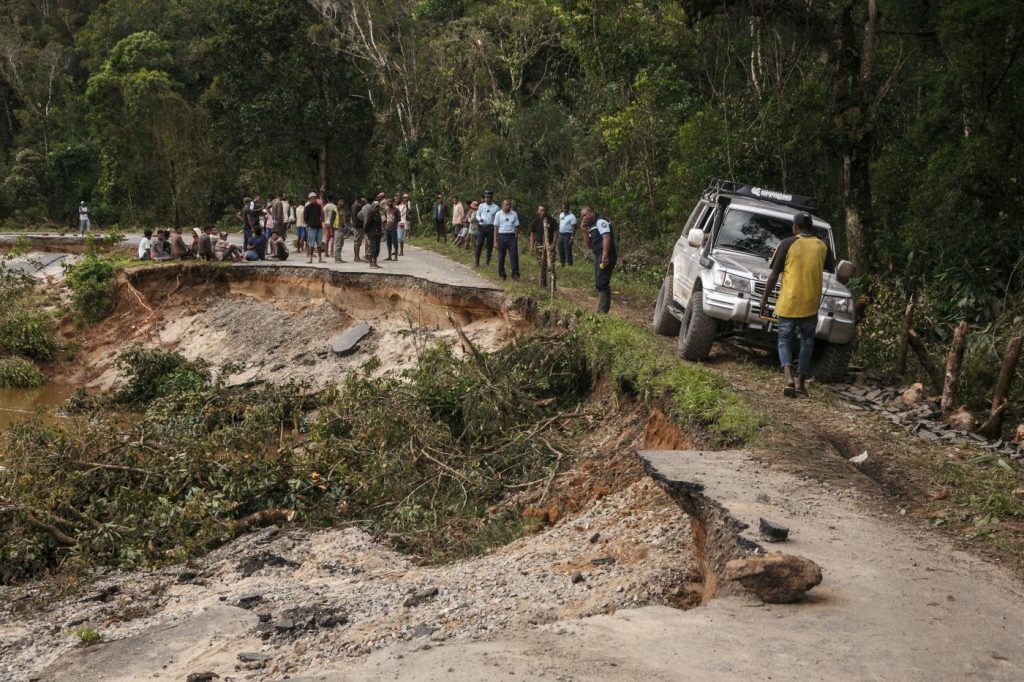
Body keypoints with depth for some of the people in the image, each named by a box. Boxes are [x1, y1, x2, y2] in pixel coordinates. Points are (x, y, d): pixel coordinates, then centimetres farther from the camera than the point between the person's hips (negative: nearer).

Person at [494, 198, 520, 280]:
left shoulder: (514, 214, 7)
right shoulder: (498, 214, 5)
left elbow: (516, 226, 9)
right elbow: (496, 227, 4)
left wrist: (516, 237, 2)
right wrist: (496, 239, -1)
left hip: (512, 236, 0)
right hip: (502, 236, 0)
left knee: (514, 255, -7)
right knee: (501, 256, 4)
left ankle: (515, 274, -6)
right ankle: (502, 274, 14)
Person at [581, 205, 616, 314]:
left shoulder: (600, 221, -8)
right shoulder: (592, 226, 21)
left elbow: (606, 238, -20)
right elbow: (589, 246, 21)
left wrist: (605, 256, -27)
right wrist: (585, 231, 10)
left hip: (605, 257, -10)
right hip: (598, 257, 10)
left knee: (601, 284, -13)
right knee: (601, 284, 13)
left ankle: (602, 311, -13)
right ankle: (603, 310, 20)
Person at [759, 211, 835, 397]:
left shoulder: (788, 244, -6)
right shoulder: (821, 246, 5)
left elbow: (774, 276, -8)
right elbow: (832, 267, 25)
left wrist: (764, 300, -1)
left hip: (788, 304, -2)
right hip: (811, 305, 2)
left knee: (785, 340, 8)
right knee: (807, 342, 18)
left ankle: (789, 377, -14)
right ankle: (801, 382, 16)